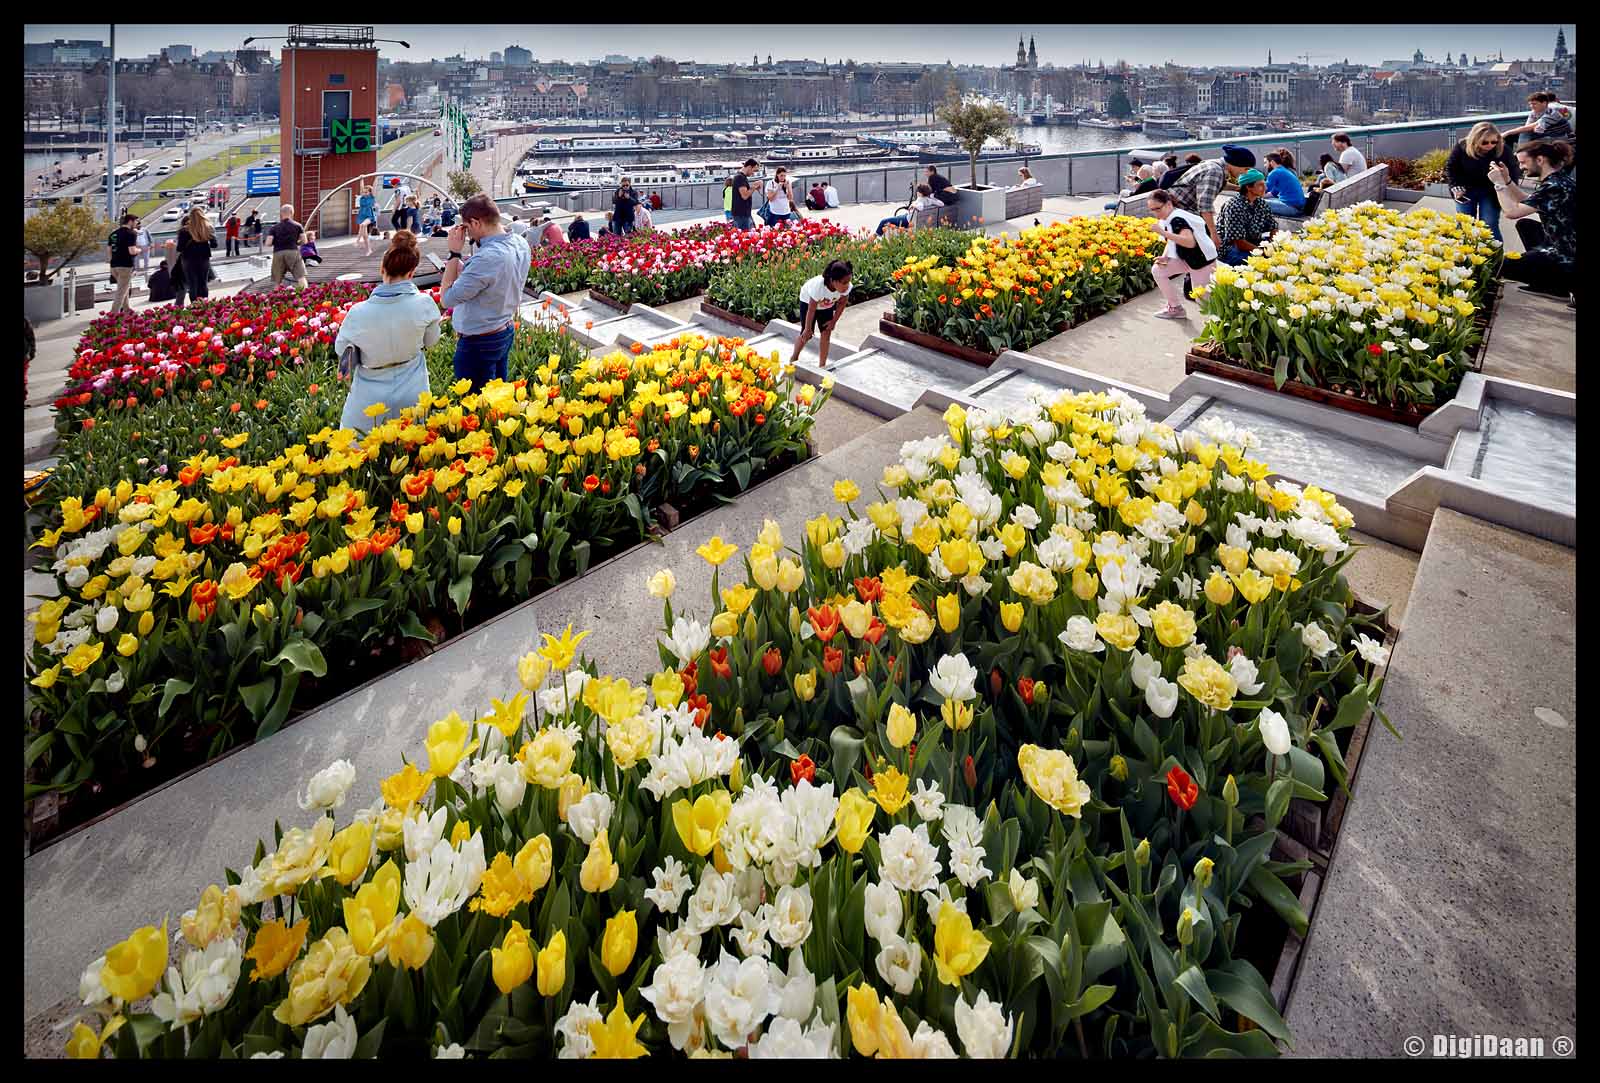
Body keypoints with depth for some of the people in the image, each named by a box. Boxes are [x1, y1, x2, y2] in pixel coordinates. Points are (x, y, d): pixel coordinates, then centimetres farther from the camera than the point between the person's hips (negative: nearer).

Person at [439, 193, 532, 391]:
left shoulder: (487, 258, -30)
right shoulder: (520, 244, -3)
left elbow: (447, 299, -22)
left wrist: (454, 254, -17)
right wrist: (459, 264, 1)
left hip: (478, 343, -9)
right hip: (507, 331, 9)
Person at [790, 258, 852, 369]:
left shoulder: (846, 287, -33)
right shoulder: (818, 285, -44)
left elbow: (842, 303, -10)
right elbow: (811, 310, -31)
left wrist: (834, 321, -6)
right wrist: (807, 329, -20)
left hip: (827, 304, 4)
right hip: (808, 301, -4)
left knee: (826, 333, -3)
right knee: (806, 335, 0)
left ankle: (822, 365, 10)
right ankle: (794, 358, 28)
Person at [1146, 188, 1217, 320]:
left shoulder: (1177, 219, -28)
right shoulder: (1165, 219, -1)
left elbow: (1190, 242, -44)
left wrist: (1163, 232, -46)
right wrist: (1164, 256, -8)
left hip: (1202, 261, -9)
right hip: (1186, 259, 9)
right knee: (1157, 270, -4)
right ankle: (1175, 308, 6)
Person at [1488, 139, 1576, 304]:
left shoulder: (1555, 186, -21)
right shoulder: (1559, 179, 8)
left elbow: (1511, 212, -22)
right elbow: (1527, 202, 19)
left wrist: (1499, 183, -11)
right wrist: (1507, 180, 11)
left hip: (1568, 258, -9)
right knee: (1524, 225, 25)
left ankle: (1571, 285, -4)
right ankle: (1550, 282, 21)